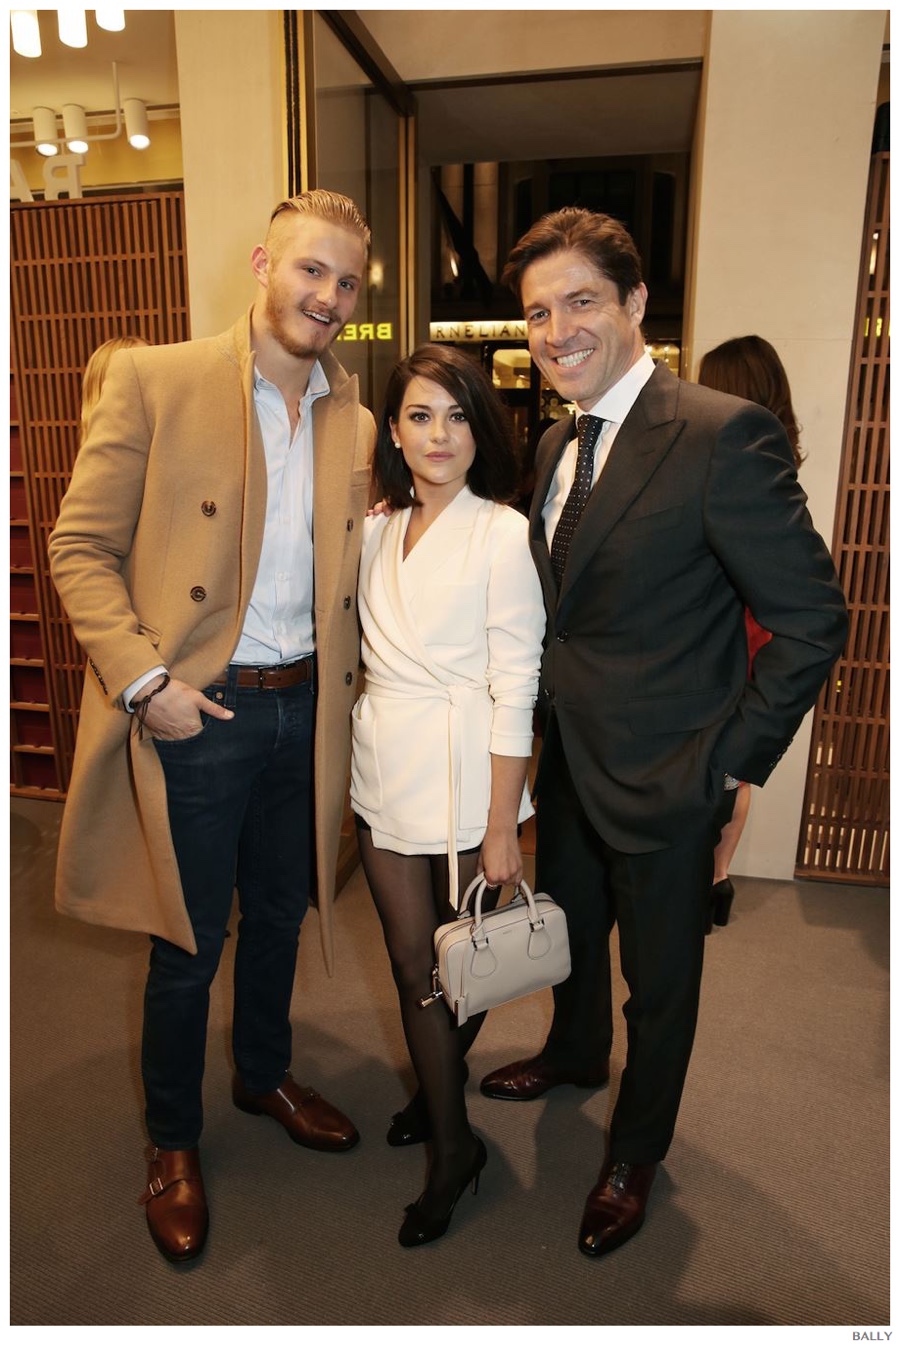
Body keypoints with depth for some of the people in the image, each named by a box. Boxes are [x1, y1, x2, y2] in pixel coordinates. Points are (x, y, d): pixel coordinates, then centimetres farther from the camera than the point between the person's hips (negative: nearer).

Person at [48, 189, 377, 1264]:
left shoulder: (354, 423, 7)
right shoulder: (155, 382, -7)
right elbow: (81, 547, -8)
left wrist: (345, 673, 1)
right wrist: (142, 680, -17)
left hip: (302, 710, 5)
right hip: (194, 714, -4)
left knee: (278, 916, 21)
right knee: (187, 944, 11)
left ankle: (264, 1076, 48)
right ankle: (171, 1142, 37)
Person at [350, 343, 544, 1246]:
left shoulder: (504, 533, -10)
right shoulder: (375, 531, 7)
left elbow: (515, 688, -12)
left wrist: (502, 826, -13)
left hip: (463, 774, -5)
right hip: (382, 774, 5)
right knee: (412, 963, 14)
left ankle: (441, 1084, 41)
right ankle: (452, 1148, 36)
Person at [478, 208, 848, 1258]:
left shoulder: (724, 435, -21)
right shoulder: (557, 445, 5)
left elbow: (812, 620, -19)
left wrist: (732, 762, -16)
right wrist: (549, 714, 7)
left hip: (664, 780, -7)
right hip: (568, 760, 7)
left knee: (659, 981, 16)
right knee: (571, 928, 28)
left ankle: (635, 1153, 42)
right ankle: (574, 1054, 58)